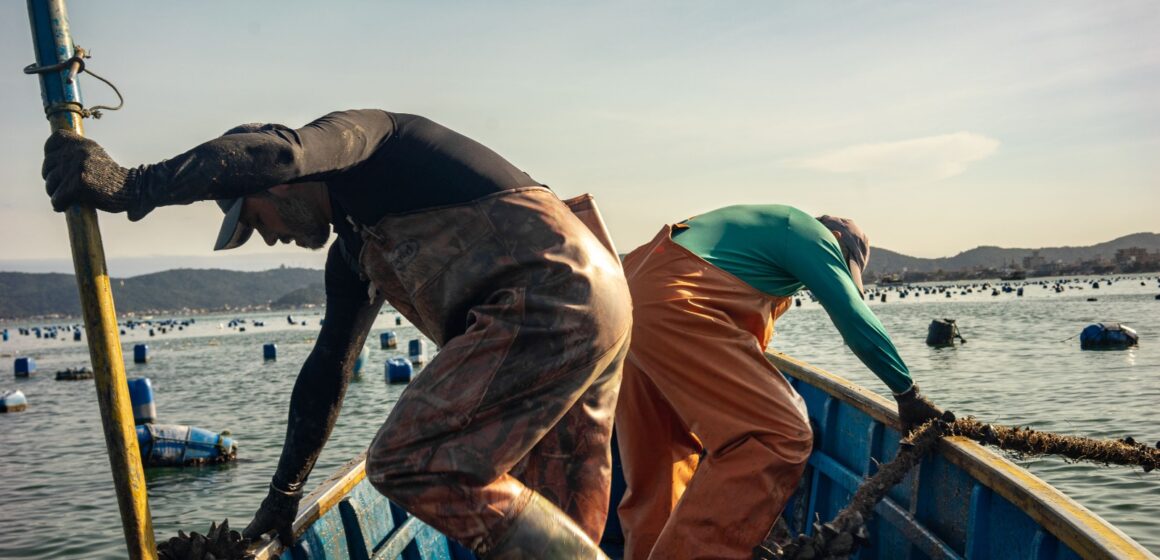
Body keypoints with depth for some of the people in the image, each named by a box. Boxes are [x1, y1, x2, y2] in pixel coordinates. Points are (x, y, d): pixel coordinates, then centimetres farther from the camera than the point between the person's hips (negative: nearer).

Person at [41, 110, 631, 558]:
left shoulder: (360, 134, 3)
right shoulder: (351, 250, 27)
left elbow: (279, 153, -21)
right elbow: (328, 369, 29)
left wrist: (130, 186, -18)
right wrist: (283, 493, 32)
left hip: (550, 291, -10)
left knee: (405, 463, -11)